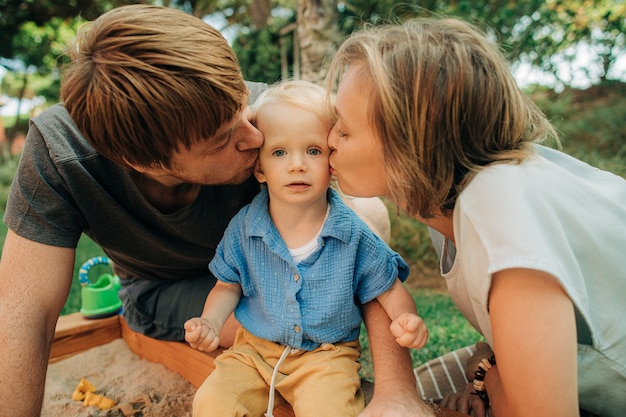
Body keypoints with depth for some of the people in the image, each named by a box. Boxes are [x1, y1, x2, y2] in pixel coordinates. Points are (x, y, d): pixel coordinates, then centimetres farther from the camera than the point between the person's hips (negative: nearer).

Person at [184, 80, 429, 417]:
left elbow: (388, 288, 0)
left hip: (327, 354, -1)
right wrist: (210, 323, -12)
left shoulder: (354, 235, -12)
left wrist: (406, 319, -20)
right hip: (254, 348, 2)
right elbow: (229, 286, 6)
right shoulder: (243, 228, -9)